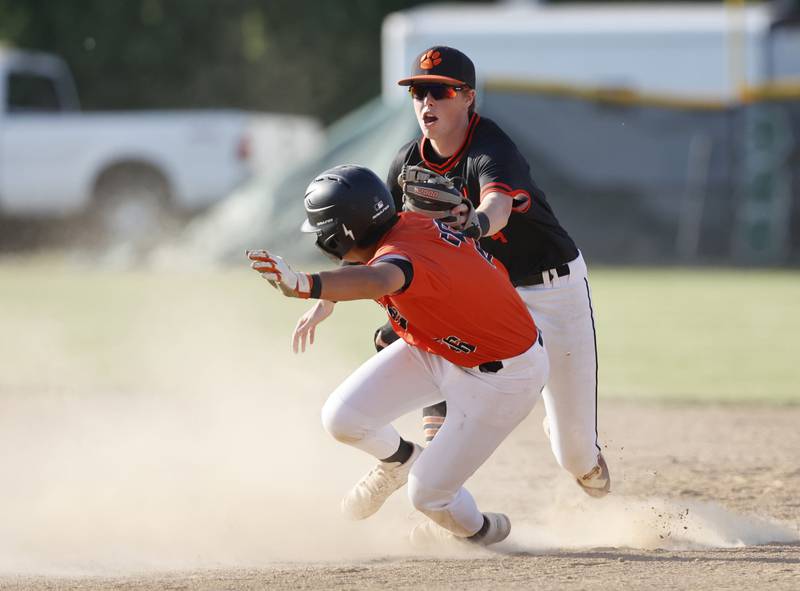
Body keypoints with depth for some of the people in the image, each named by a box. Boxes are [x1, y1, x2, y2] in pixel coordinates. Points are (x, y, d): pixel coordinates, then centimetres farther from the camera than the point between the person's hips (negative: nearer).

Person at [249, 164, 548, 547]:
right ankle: (398, 462, 27)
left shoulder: (403, 254, -38)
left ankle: (478, 531, 33)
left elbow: (378, 280, -64)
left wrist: (305, 285, -80)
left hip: (503, 377, -8)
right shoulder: (407, 224, -12)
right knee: (343, 418, -6)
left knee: (428, 494, -1)